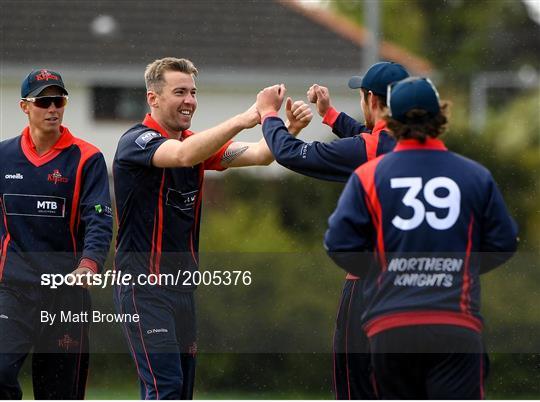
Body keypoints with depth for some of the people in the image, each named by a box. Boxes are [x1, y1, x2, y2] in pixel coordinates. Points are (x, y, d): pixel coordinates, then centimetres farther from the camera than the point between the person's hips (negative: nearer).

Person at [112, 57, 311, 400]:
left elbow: (259, 154, -1)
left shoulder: (197, 143, 11)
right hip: (145, 284, -8)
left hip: (183, 287, 8)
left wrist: (290, 127, -21)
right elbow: (183, 154, -33)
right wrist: (245, 119, -40)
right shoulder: (137, 141, -12)